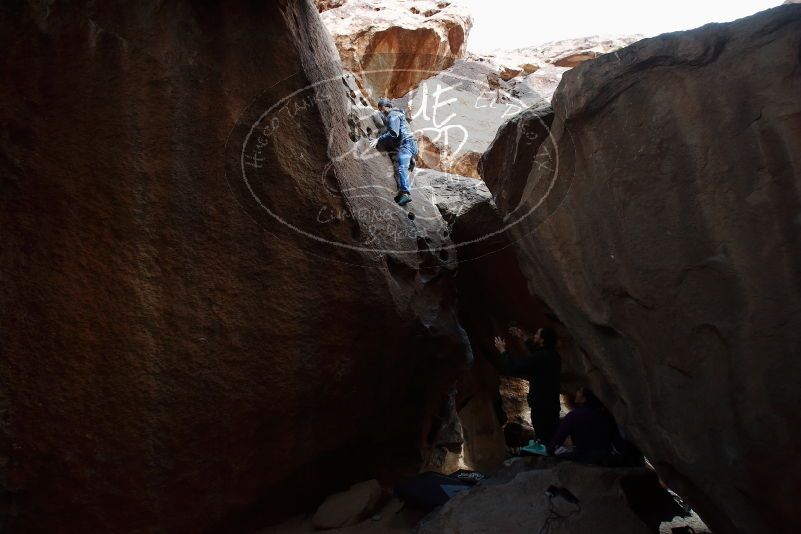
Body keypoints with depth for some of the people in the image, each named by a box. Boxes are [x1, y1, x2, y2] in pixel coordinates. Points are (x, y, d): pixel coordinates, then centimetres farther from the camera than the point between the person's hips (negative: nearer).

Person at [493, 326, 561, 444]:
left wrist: (502, 350, -2)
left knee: (543, 440, -3)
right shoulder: (553, 355, 4)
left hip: (541, 407, -8)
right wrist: (524, 338, 30)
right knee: (553, 438, 16)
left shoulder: (538, 358, -22)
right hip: (552, 405, 9)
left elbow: (512, 368, -17)